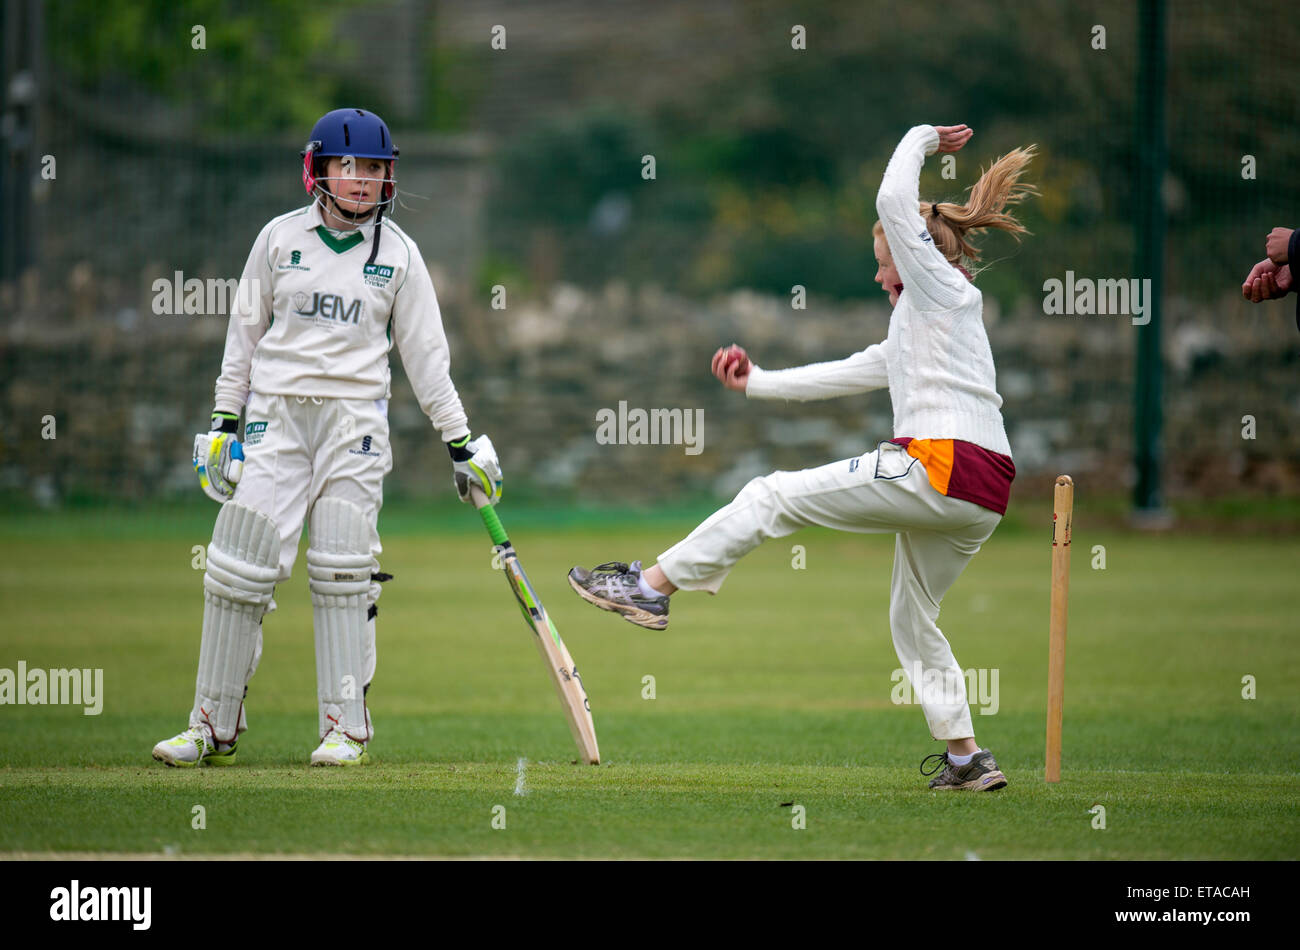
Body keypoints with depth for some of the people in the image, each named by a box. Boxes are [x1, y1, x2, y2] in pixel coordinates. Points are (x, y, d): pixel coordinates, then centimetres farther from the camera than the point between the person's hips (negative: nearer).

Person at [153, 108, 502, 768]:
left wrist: (460, 443, 7)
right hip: (276, 412, 1)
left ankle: (346, 727, -1)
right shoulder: (280, 238, 5)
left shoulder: (398, 254, 4)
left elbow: (425, 353, 8)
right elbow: (245, 332, 12)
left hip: (355, 418, -1)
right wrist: (225, 419, 8)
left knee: (342, 570, -8)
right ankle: (214, 726, 1)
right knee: (240, 565, -5)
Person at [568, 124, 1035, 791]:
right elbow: (844, 375, 34)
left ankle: (651, 586, -6)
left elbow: (894, 201, -4)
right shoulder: (912, 336, 32)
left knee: (773, 497, -5)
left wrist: (921, 139, 13)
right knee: (912, 621, 18)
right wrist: (756, 383, 33)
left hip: (937, 466, -10)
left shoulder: (938, 287, 5)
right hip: (982, 498, 10)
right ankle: (966, 758, 17)